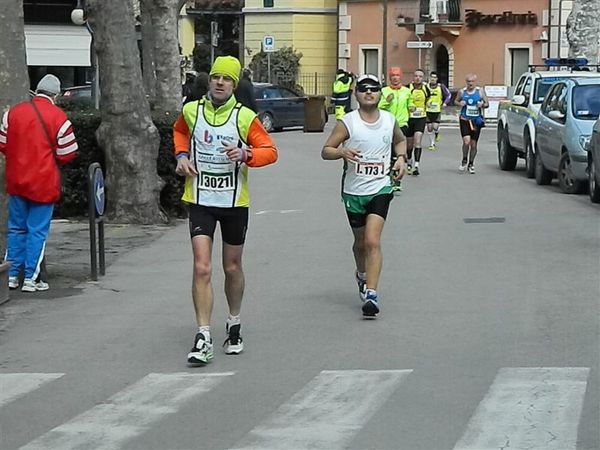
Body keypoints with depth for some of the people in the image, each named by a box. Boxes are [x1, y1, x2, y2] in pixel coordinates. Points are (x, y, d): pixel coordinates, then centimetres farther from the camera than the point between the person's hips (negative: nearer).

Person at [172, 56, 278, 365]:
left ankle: (234, 325, 35)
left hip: (234, 202, 0)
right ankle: (203, 337, -11)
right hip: (200, 200, 0)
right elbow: (179, 130, 23)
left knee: (232, 268, 13)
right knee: (201, 268, -11)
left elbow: (270, 151, -3)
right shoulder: (191, 111, 0)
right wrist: (181, 155, 5)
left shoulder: (245, 117, -6)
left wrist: (246, 154, -21)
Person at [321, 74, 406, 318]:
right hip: (353, 191, 0)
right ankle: (362, 275, 46)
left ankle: (371, 294, -19)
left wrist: (401, 157, 5)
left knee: (372, 241, -16)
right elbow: (325, 151, -7)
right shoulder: (347, 122, -7)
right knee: (360, 242, 15)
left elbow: (400, 140, 24)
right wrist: (342, 152, -27)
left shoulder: (390, 120, 2)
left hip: (380, 189, 0)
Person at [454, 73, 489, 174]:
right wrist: (459, 103, -6)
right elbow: (456, 101, 17)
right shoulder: (462, 92, 3)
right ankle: (464, 161, 4)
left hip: (476, 120, 1)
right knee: (466, 140, -17)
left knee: (473, 143, 5)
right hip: (464, 119, -1)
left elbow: (487, 103, 7)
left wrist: (483, 104, -16)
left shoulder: (480, 92, 1)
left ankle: (471, 164, 21)